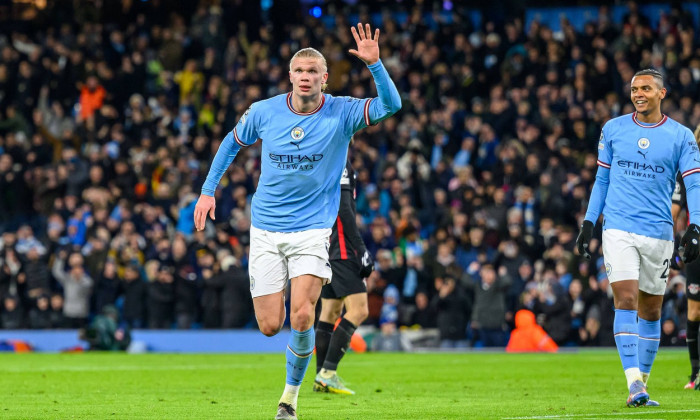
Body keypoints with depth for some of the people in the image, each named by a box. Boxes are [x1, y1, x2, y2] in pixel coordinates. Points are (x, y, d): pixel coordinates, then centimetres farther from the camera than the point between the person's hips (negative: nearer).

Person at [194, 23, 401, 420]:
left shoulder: (342, 113, -8)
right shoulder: (265, 111, -3)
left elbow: (391, 104, -23)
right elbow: (233, 142, 15)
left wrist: (374, 64, -37)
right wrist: (208, 190, 12)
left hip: (313, 229, -2)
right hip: (266, 229, 2)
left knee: (302, 316, -19)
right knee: (270, 326, -3)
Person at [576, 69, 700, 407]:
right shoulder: (613, 129, 7)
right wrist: (588, 223, 10)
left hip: (658, 233, 1)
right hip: (618, 229, -1)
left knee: (651, 309, 6)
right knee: (626, 300, -15)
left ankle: (641, 383, 18)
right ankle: (634, 384, -20)